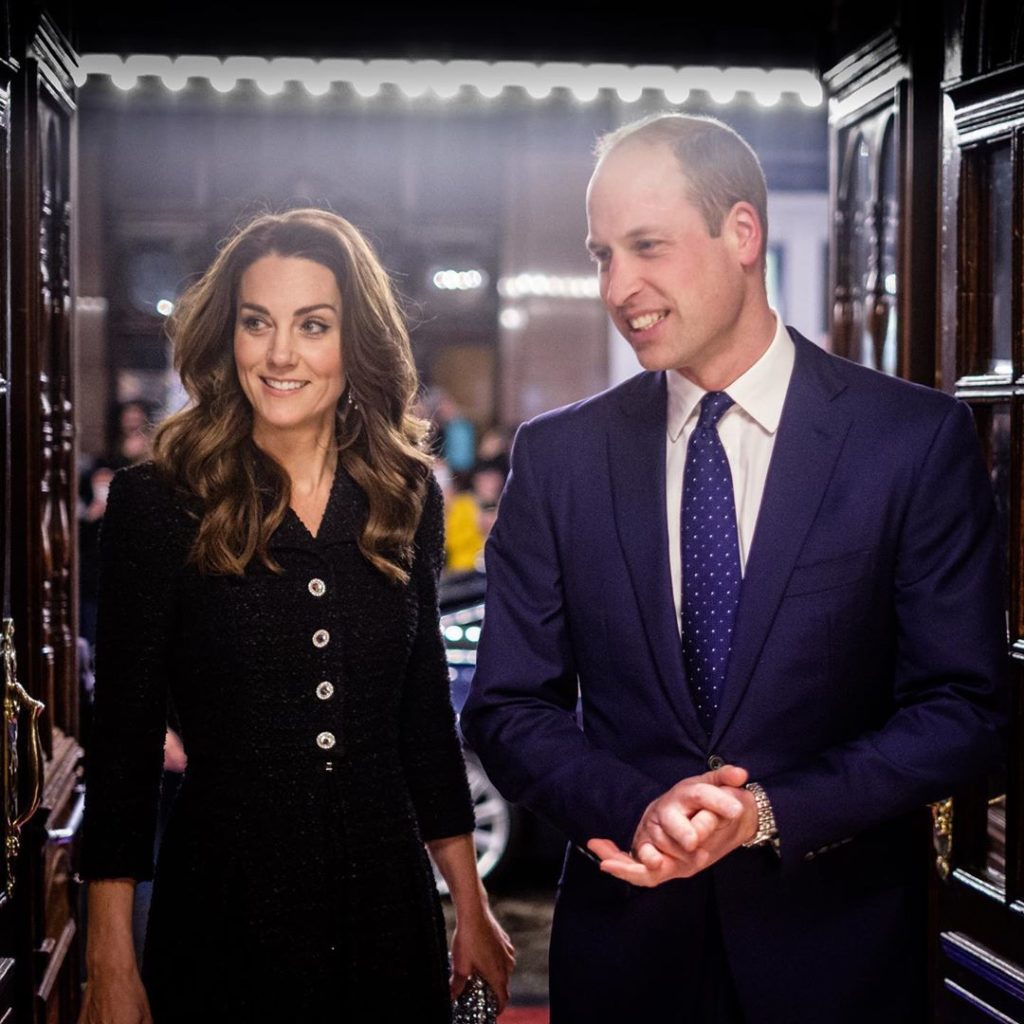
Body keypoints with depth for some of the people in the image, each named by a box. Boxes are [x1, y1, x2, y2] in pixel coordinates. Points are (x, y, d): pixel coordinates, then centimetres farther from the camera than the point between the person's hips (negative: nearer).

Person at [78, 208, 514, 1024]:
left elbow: (426, 718, 9)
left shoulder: (408, 498, 2)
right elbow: (124, 741, -6)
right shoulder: (155, 504, -8)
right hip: (223, 908, -3)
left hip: (386, 906, 3)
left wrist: (473, 913, 9)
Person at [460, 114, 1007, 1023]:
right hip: (625, 935, 2)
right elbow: (508, 708, 0)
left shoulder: (919, 440, -7)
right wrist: (639, 810, -17)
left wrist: (768, 814, -19)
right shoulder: (558, 455, 0)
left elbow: (965, 708, -8)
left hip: (837, 947, -1)